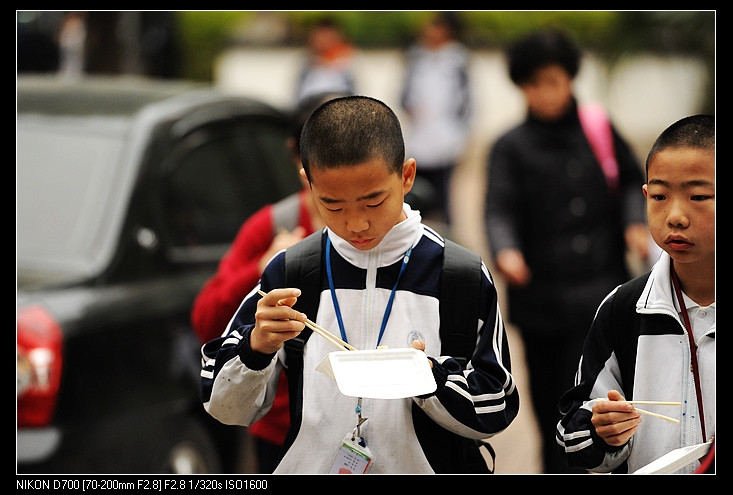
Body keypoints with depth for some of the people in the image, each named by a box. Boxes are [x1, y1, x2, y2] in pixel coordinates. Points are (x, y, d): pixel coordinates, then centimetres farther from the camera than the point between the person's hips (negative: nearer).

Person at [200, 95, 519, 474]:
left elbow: (493, 415, 0)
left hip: (417, 468, -1)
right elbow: (224, 407, 3)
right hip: (307, 465, 1)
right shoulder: (287, 274, 0)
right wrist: (257, 347, -15)